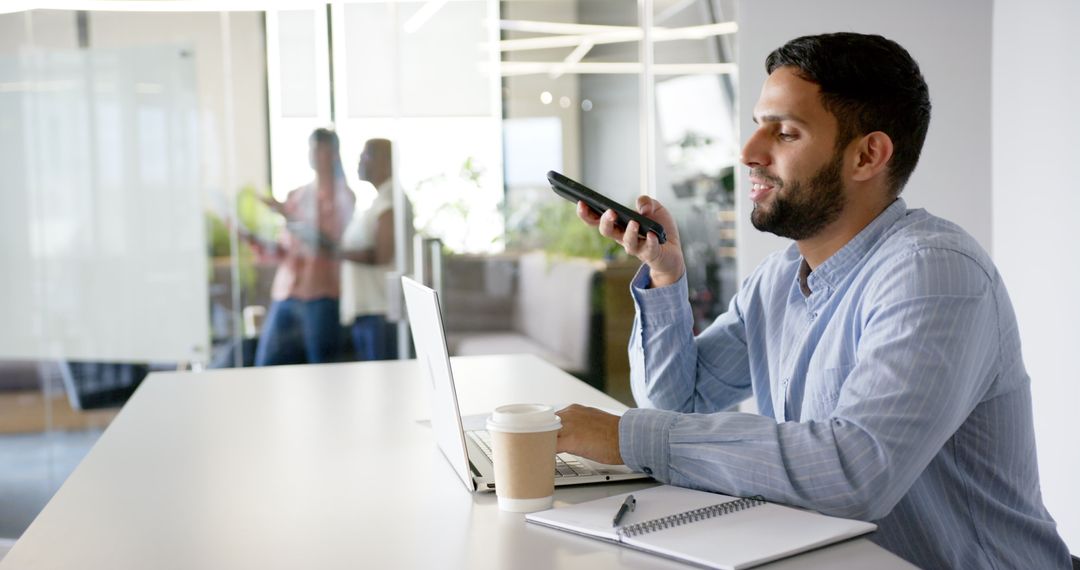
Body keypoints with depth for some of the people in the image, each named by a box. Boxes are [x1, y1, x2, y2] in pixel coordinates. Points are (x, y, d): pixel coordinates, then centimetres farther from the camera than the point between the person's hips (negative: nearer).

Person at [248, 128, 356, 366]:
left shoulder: (343, 196, 4)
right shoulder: (295, 196, 17)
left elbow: (331, 242, -12)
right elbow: (279, 253, 16)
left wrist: (288, 215, -16)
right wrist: (255, 240, -2)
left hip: (320, 295, -5)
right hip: (285, 294, 5)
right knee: (267, 366, 1)